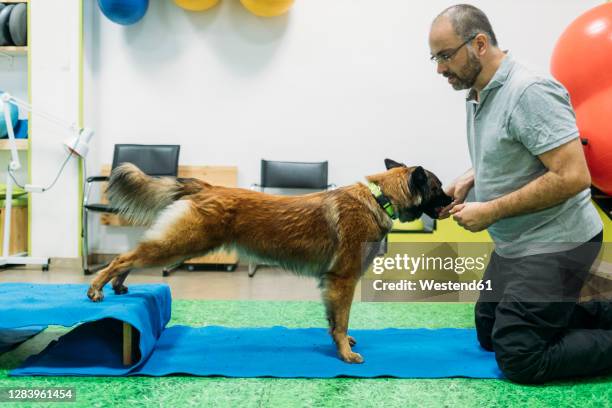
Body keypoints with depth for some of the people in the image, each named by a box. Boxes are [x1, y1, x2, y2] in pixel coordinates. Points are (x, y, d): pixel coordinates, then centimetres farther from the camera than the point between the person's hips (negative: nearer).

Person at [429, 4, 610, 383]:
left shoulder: (529, 91, -23)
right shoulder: (479, 94, 5)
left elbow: (572, 176, -28)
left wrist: (491, 211, -22)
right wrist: (470, 178, 2)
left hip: (553, 245, -9)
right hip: (514, 244, 10)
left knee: (519, 358, -7)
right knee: (489, 333, 19)